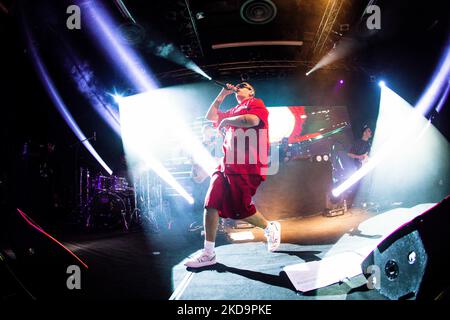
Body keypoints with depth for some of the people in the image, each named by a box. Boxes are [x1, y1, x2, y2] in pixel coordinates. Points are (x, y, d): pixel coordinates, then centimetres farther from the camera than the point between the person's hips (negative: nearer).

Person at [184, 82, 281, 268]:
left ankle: (270, 228, 16)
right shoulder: (234, 111, 29)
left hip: (246, 167, -8)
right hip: (227, 164, 8)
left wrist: (225, 120, -4)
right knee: (211, 204, -3)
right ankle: (208, 253, 2)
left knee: (239, 209, -11)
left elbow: (252, 120, -18)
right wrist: (222, 95, 24)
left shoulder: (256, 103, 4)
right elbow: (210, 116, 31)